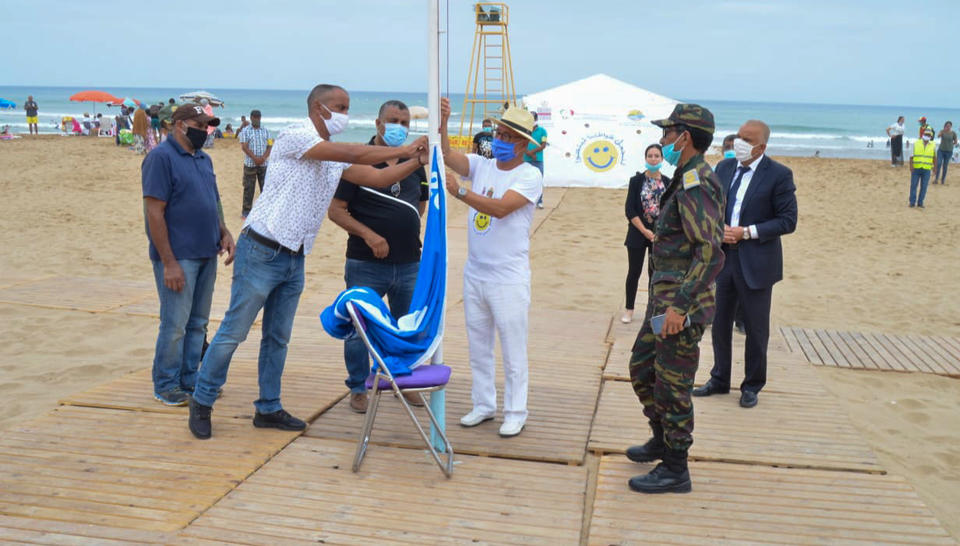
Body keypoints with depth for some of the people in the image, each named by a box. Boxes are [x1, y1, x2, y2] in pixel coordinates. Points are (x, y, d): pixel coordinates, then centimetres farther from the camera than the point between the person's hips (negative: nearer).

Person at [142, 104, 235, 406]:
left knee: (198, 323, 13)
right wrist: (169, 262, -19)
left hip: (207, 255, 8)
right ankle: (166, 386, 11)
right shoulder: (161, 157, -10)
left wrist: (225, 233, 6)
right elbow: (154, 212, -16)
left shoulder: (203, 159, 16)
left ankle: (190, 379, 24)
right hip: (178, 257, -8)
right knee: (175, 325, -2)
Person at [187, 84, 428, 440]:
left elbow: (378, 178, 8)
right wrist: (403, 150, -17)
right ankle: (201, 403, 14)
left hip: (294, 260, 8)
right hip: (262, 252, -8)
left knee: (278, 338, 13)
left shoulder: (336, 157, 13)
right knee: (234, 331, 0)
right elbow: (352, 154, -22)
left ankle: (268, 408, 24)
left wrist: (419, 160, -2)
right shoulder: (295, 137, -12)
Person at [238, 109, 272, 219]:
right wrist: (255, 158, -19)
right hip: (250, 164, -2)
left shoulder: (266, 131, 10)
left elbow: (270, 146, 4)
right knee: (249, 188, 0)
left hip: (264, 164, 3)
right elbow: (244, 147, -8)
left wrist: (263, 157, -13)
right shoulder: (245, 131, 2)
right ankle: (246, 210, 5)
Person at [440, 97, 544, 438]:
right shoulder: (481, 166, 7)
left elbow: (501, 208, -24)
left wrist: (460, 192, -31)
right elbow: (446, 156, -8)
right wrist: (442, 123, -23)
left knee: (513, 349, 2)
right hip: (474, 273, 6)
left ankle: (515, 413, 13)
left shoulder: (530, 176, -10)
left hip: (509, 279, -6)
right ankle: (484, 405, 27)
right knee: (478, 346, 14)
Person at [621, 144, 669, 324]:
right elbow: (629, 210, -7)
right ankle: (629, 309, 16)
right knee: (634, 272, 4)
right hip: (638, 233, -1)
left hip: (660, 234, 1)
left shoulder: (667, 183, 1)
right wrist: (645, 231, -13)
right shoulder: (637, 181, -4)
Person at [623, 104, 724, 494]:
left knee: (671, 385, -1)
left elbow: (711, 253, -27)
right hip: (665, 299, 11)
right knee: (642, 368, 21)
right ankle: (663, 440, 37)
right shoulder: (688, 180, 15)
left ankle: (675, 469, 12)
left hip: (681, 303, -11)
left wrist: (680, 304, -29)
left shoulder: (696, 184, -18)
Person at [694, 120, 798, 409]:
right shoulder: (724, 168, 6)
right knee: (720, 322, 13)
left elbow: (788, 221, -11)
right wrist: (718, 229, -7)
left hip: (756, 263, -5)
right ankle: (719, 380, 29)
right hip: (723, 258, 5)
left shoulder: (779, 175, -10)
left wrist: (748, 232, -18)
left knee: (756, 328, 7)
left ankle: (752, 386, 23)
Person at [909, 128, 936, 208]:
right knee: (913, 185, -1)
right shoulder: (916, 143, 1)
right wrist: (911, 166, -12)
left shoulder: (933, 145, 4)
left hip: (927, 169, 1)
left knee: (924, 187, 2)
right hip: (916, 168, -1)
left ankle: (920, 203, 10)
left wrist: (934, 167, 8)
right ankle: (912, 202, 7)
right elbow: (911, 156, -1)